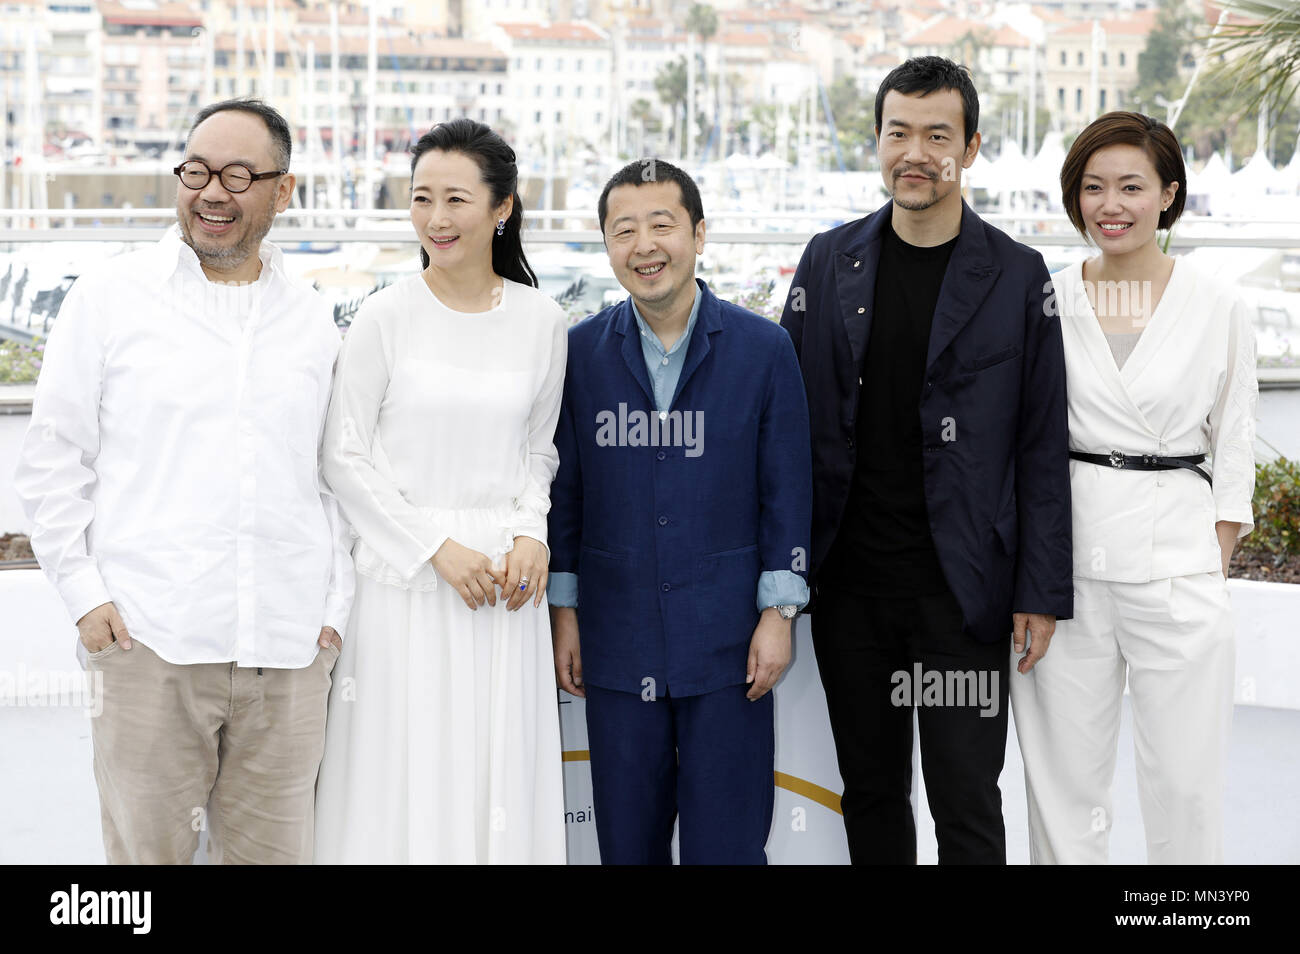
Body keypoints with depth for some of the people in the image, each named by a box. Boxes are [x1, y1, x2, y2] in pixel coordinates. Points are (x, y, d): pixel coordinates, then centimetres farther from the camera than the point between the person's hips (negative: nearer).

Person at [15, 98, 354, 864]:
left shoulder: (314, 321, 13)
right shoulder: (110, 297, 5)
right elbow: (54, 459, 5)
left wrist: (337, 605, 7)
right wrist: (84, 595, -3)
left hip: (289, 652, 2)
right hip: (148, 638, -2)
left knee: (275, 849, 7)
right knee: (146, 849, 1)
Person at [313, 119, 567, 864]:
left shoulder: (542, 321, 3)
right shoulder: (387, 316, -5)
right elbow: (345, 458, -3)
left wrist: (532, 535, -5)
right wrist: (437, 547, -10)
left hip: (504, 580, 2)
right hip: (406, 578, -2)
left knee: (499, 769, 7)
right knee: (404, 773, 2)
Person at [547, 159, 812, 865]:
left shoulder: (763, 348, -2)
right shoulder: (581, 352, 2)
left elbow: (786, 489, 0)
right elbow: (564, 489, 7)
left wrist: (778, 613, -3)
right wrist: (563, 610, 7)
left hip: (726, 642, -1)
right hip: (617, 640, 2)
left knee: (725, 839, 3)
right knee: (626, 838, 9)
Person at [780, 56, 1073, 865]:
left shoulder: (1016, 277, -1)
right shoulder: (830, 262, 5)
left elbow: (1042, 448, -1)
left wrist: (1042, 593, -5)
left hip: (960, 586, -3)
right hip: (849, 584, 3)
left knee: (967, 805, 1)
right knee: (870, 791, 13)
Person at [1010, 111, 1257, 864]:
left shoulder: (1219, 309, 2)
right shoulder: (1045, 302, 5)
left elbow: (1234, 450, 7)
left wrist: (1214, 569, 0)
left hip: (1176, 561, -1)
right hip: (1063, 561, 1)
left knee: (1185, 784, 1)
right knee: (1066, 779, 7)